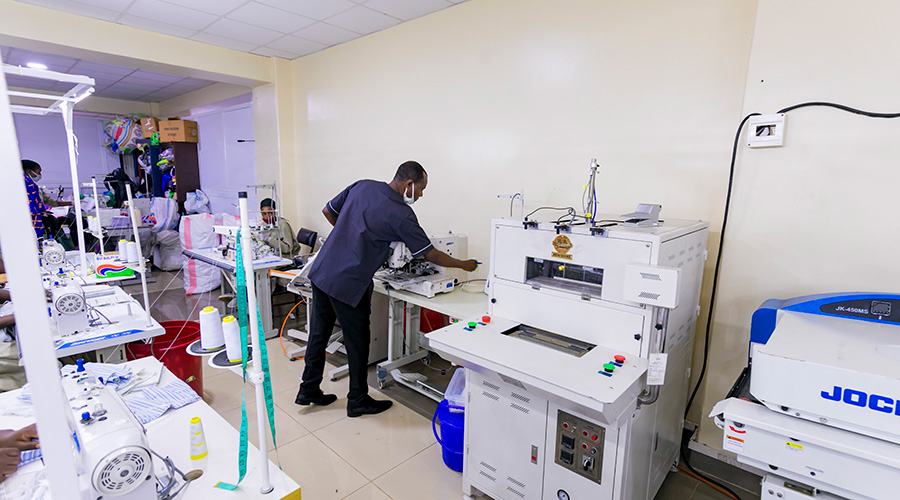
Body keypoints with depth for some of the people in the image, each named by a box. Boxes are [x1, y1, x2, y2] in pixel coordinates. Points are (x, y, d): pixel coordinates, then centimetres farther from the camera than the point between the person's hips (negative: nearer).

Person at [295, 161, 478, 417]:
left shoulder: (361, 186, 6)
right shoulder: (401, 214, -12)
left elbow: (328, 211, 15)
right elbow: (431, 255, -6)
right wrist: (464, 265, 9)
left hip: (321, 271, 8)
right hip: (347, 283, -7)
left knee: (318, 333, 19)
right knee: (357, 341, 10)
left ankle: (308, 390, 36)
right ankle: (358, 401, 27)